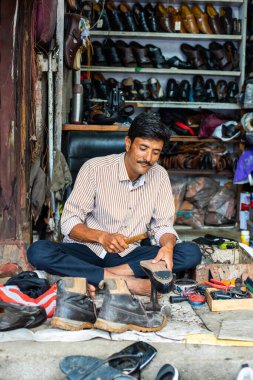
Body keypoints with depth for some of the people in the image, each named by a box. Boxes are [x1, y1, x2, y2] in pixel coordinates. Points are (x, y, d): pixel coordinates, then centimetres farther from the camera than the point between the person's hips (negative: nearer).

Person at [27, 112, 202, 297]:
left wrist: (168, 245, -23)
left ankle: (99, 279, -26)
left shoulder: (160, 176, 0)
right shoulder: (94, 168, -12)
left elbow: (164, 225, 2)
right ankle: (128, 282, -33)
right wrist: (102, 237, -32)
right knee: (38, 251, -32)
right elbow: (69, 223, -12)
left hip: (128, 254, 3)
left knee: (192, 253, -20)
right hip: (88, 250, -3)